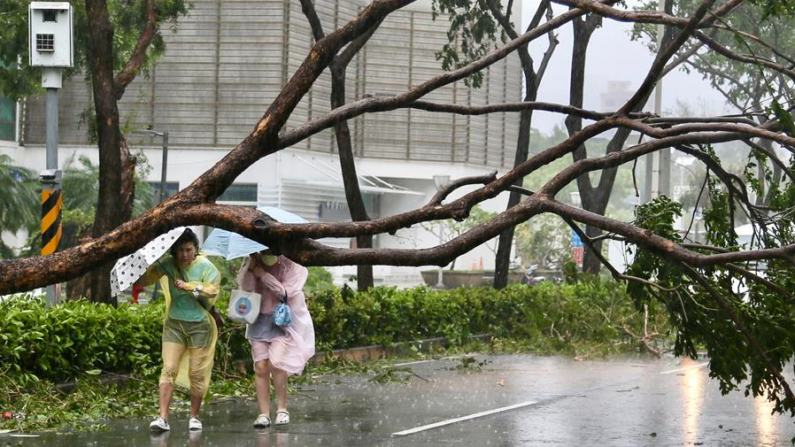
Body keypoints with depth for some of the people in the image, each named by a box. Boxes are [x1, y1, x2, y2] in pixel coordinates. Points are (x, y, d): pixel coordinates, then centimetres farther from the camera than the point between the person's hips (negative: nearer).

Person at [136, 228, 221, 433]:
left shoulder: (205, 267, -3)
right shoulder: (168, 266, 2)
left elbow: (212, 290, -14)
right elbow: (144, 279, -4)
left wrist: (188, 286, -19)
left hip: (199, 325, -1)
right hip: (174, 324, 1)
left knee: (197, 373, 3)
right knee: (169, 369, -9)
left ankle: (194, 416, 17)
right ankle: (163, 418, -13)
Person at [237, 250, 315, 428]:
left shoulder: (291, 266, -7)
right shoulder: (254, 261, 2)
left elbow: (285, 293, -15)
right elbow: (246, 286, -9)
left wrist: (264, 275, -19)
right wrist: (251, 266, -22)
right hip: (260, 319, 3)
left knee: (275, 363, -18)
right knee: (260, 367, -4)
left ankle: (282, 408, -2)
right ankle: (264, 413, 1)